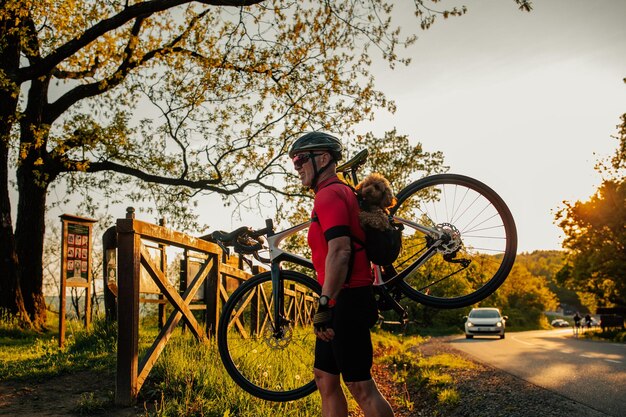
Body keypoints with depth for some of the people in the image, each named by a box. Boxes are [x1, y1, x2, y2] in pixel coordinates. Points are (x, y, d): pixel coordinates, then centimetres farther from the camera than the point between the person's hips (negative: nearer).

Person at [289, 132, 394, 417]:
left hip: (346, 302, -11)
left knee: (361, 386, -6)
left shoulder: (329, 194, -12)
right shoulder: (338, 192, 21)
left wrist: (324, 304, -28)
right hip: (343, 303, 11)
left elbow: (340, 250, -25)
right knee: (325, 378, 15)